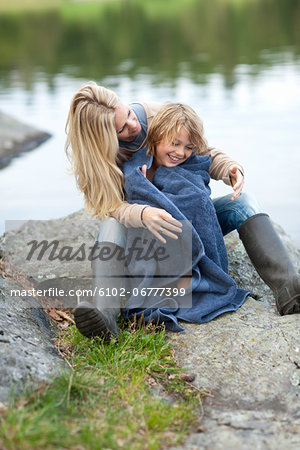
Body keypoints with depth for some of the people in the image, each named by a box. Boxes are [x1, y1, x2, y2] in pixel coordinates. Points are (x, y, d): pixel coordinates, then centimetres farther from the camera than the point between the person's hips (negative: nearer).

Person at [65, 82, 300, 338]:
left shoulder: (158, 116, -13)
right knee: (113, 224, -37)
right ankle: (105, 311, -59)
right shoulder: (94, 154, -18)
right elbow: (112, 206, -29)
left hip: (186, 218, 3)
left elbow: (205, 153, -6)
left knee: (244, 203, -23)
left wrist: (231, 169, -29)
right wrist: (143, 214, -52)